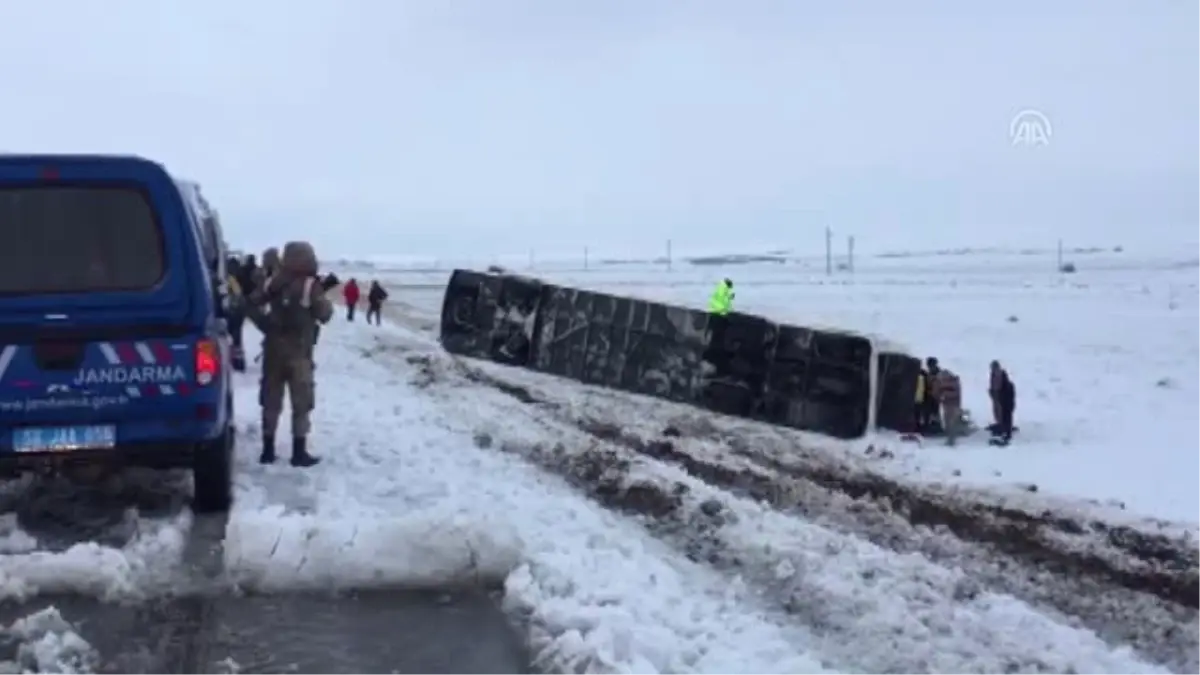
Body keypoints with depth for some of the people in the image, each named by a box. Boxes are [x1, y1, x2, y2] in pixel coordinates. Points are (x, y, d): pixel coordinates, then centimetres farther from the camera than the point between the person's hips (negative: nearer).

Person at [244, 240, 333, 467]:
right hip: (298, 351, -5)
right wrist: (322, 296, 9)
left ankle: (268, 450, 14)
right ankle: (299, 452, 4)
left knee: (271, 400, 11)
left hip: (273, 348, 5)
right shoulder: (310, 285, -11)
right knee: (301, 403, 3)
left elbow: (252, 305, 2)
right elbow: (325, 315, -6)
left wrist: (266, 324, 4)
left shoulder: (273, 282, 4)